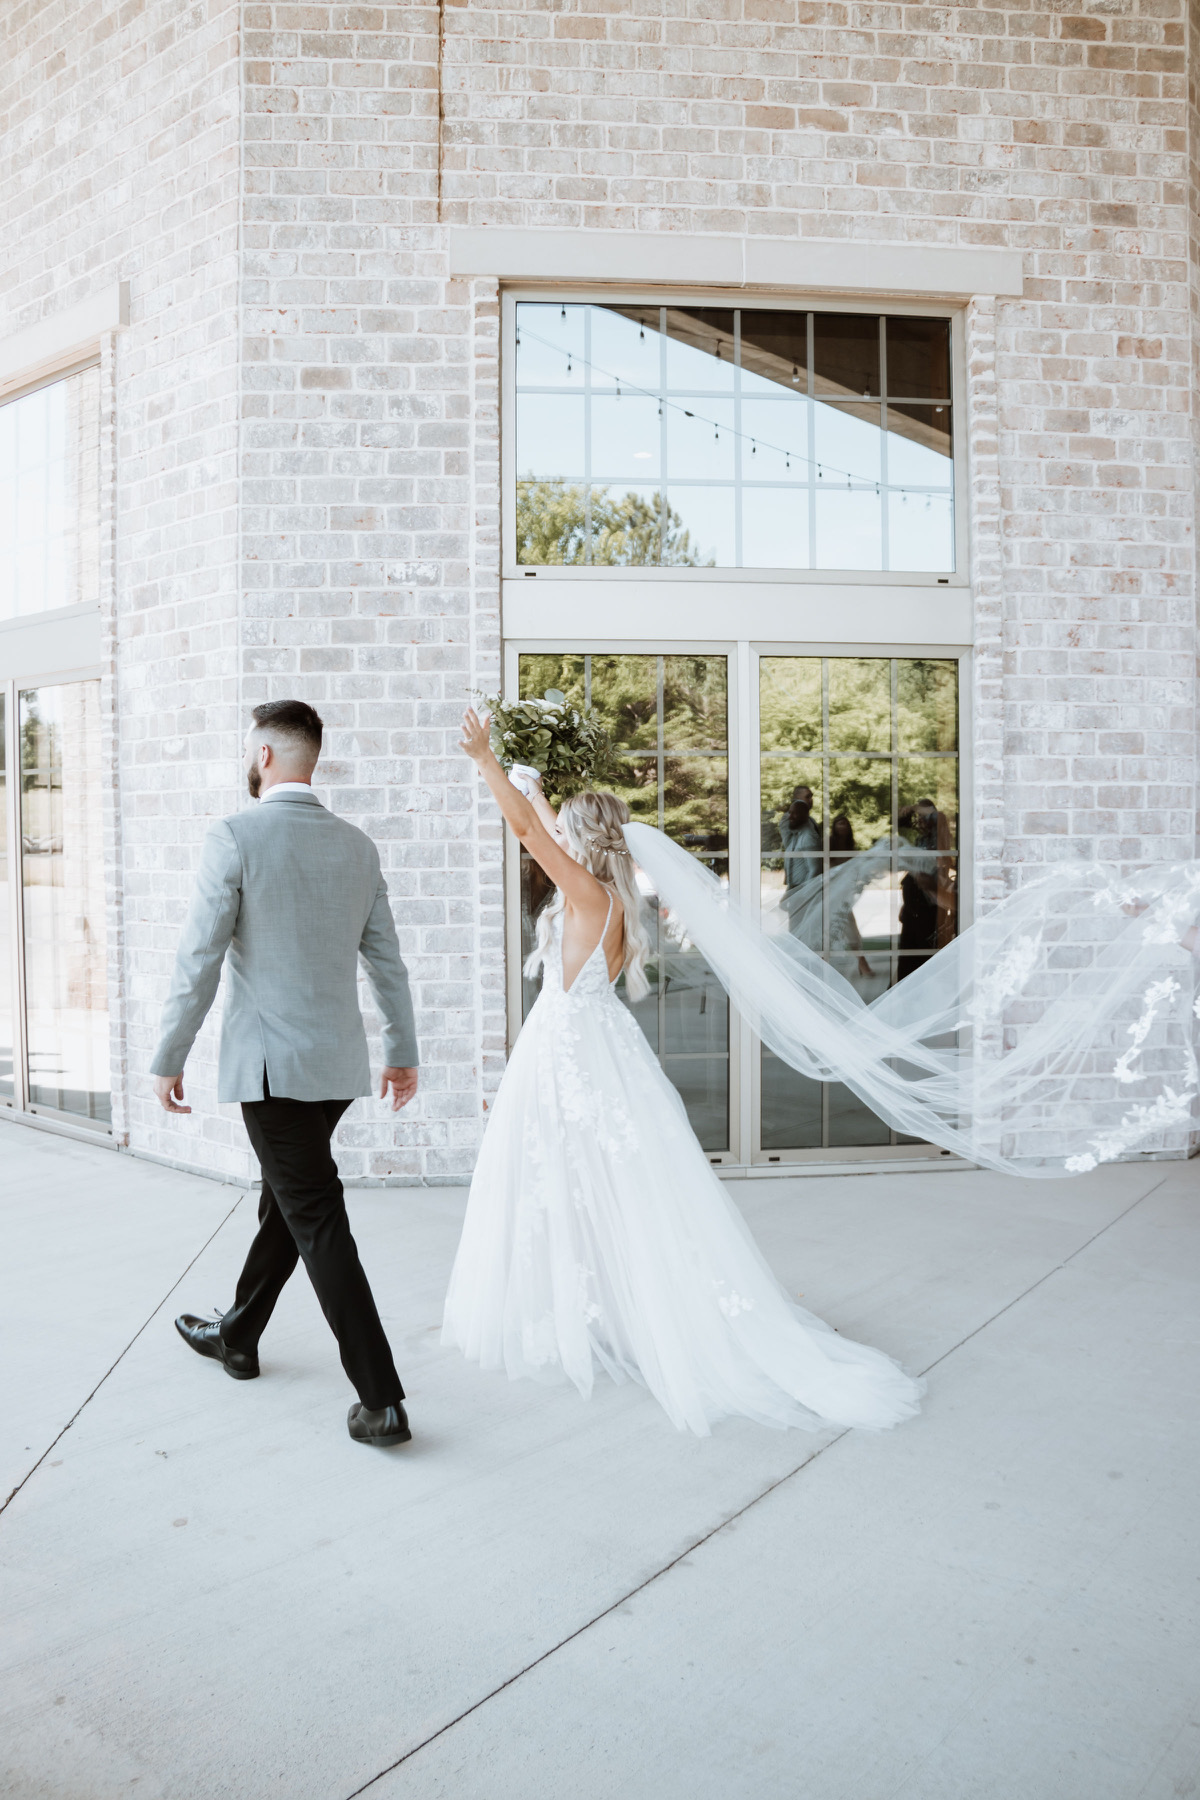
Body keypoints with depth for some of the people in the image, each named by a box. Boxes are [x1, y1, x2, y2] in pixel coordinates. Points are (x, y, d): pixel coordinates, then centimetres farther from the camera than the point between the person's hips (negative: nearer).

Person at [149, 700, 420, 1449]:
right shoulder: (358, 845, 6)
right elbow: (387, 959, 11)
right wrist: (404, 1051, 20)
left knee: (319, 1223, -3)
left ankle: (382, 1400, -2)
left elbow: (199, 960, -12)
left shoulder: (235, 836, -11)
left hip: (271, 1064, -7)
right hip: (339, 1062, 7)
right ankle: (237, 1337, 42)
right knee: (286, 1201, 22)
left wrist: (168, 1058, -2)